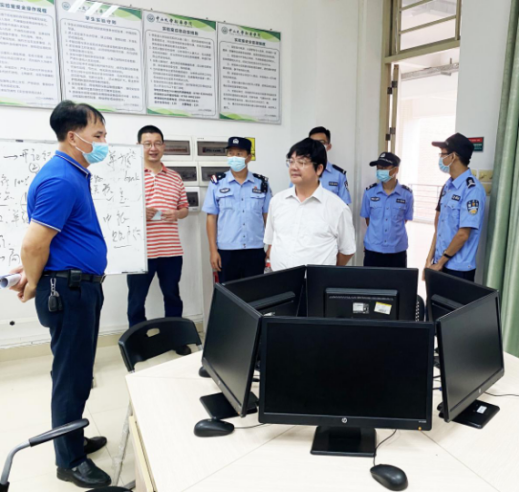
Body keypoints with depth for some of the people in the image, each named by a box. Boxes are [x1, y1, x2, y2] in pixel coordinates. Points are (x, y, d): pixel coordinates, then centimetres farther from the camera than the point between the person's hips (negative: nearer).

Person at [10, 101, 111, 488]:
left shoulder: (76, 174, 12)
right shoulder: (60, 180, -20)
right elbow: (33, 244, -21)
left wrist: (35, 272, 18)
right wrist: (34, 284, -5)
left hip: (82, 285, 10)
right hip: (68, 289, -10)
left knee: (77, 371, 20)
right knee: (72, 375, 3)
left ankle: (73, 439, 37)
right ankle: (70, 460, 21)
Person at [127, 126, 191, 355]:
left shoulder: (175, 177, 11)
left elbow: (185, 208, 15)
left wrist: (176, 214, -7)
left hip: (171, 250, 4)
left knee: (172, 296, 15)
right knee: (137, 299, 8)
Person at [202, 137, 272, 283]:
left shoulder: (262, 183, 4)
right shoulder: (217, 183, 1)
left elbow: (268, 217, 7)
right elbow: (212, 218, 2)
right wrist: (213, 250, -3)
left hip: (255, 251, 1)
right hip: (226, 251, -1)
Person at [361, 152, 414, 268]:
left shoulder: (407, 194, -3)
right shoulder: (370, 192, -2)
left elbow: (405, 220, 8)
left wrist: (394, 232, 7)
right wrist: (377, 233, 9)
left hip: (397, 251, 0)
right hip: (373, 250, 0)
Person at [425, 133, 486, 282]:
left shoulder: (472, 189, -16)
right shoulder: (448, 186, 8)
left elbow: (463, 234, -18)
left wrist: (440, 263, -11)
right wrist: (430, 259, 8)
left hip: (458, 269, -7)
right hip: (441, 264, 7)